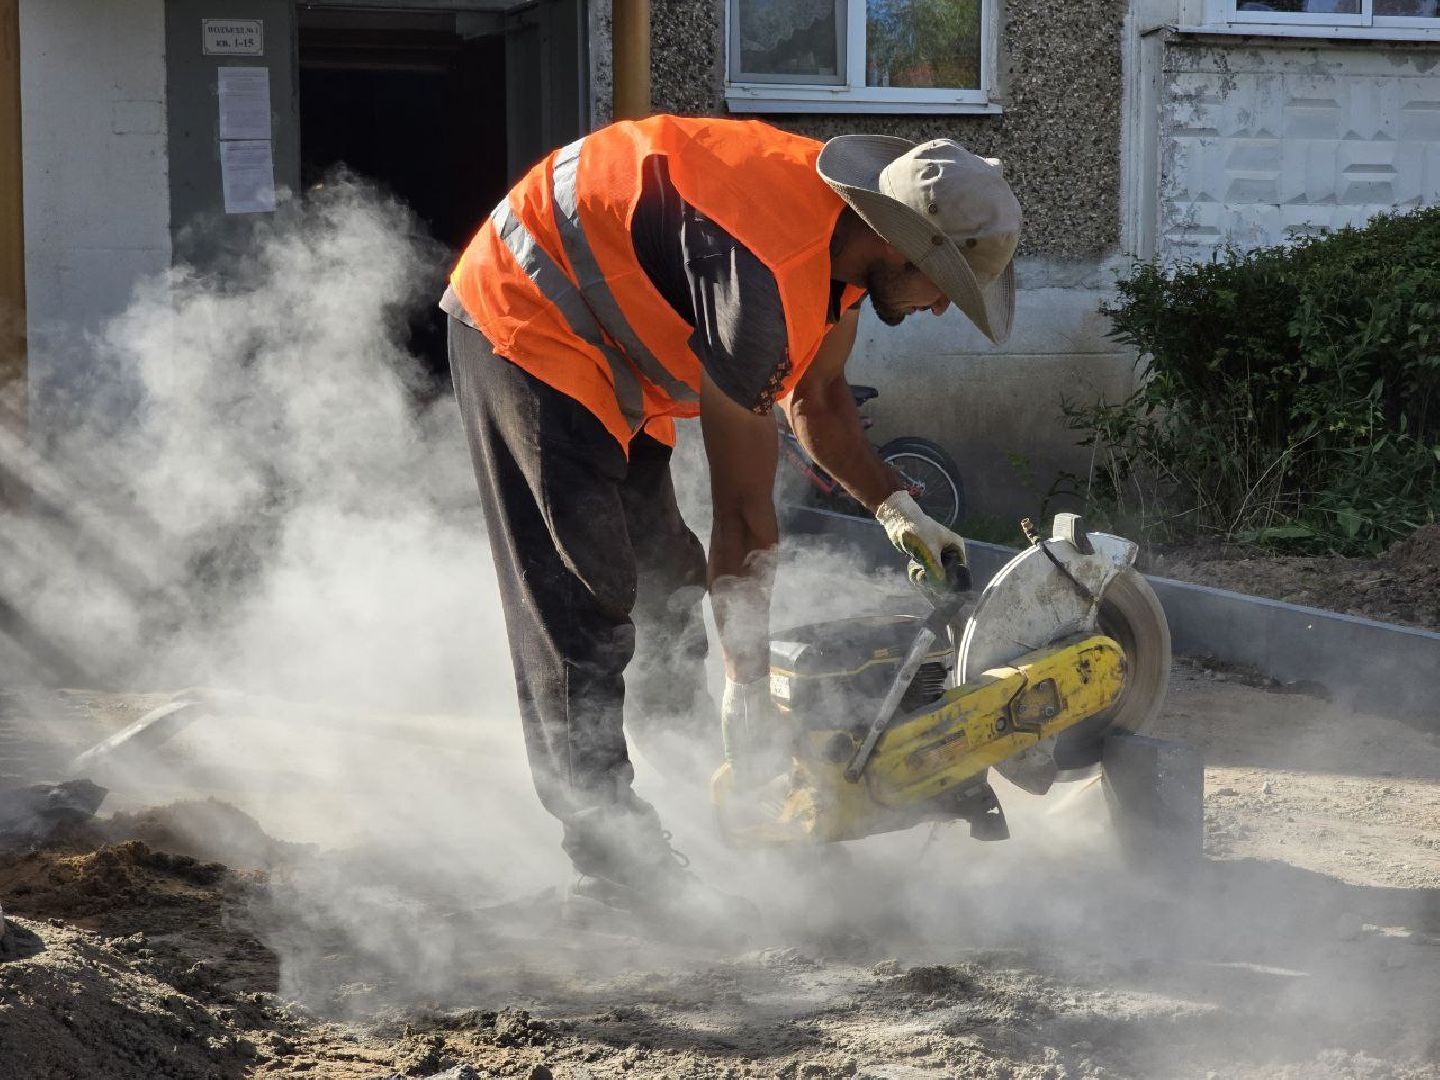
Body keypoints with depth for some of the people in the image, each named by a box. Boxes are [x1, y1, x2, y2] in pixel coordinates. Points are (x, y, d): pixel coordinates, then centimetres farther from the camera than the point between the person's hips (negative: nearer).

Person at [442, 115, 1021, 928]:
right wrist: (749, 689, -18)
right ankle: (614, 860, -10)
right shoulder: (764, 279, -35)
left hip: (610, 340, 10)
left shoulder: (846, 228, -7)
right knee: (581, 603, -12)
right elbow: (745, 511, -27)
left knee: (665, 574, 16)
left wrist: (899, 510, 1)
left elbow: (820, 399, 13)